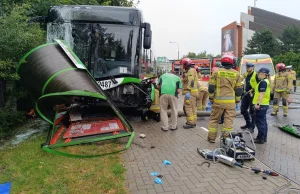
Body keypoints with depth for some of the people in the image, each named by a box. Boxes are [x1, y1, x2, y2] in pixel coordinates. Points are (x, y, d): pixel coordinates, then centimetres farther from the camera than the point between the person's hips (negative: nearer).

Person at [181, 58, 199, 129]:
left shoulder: (191, 70, -10)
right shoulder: (189, 71, 22)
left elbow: (191, 82, -21)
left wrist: (188, 91, -26)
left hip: (190, 92, -11)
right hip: (192, 92, 11)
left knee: (188, 107, -10)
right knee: (193, 107, 12)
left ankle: (191, 123, -9)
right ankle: (193, 122, 18)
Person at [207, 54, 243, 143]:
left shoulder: (216, 72, -1)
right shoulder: (236, 74, 2)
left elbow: (211, 86, 0)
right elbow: (239, 89, 5)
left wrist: (211, 97, 12)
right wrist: (237, 100, 16)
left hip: (218, 100, 0)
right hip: (230, 101, 0)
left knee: (214, 118, 12)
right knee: (229, 119, 7)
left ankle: (211, 137, 19)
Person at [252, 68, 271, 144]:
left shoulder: (263, 82, -16)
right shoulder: (267, 81, 16)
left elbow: (261, 94, -23)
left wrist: (258, 104, -25)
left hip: (261, 105, -10)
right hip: (265, 104, 10)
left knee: (260, 122, -4)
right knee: (263, 121, 15)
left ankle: (260, 139, 3)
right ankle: (264, 138, 23)